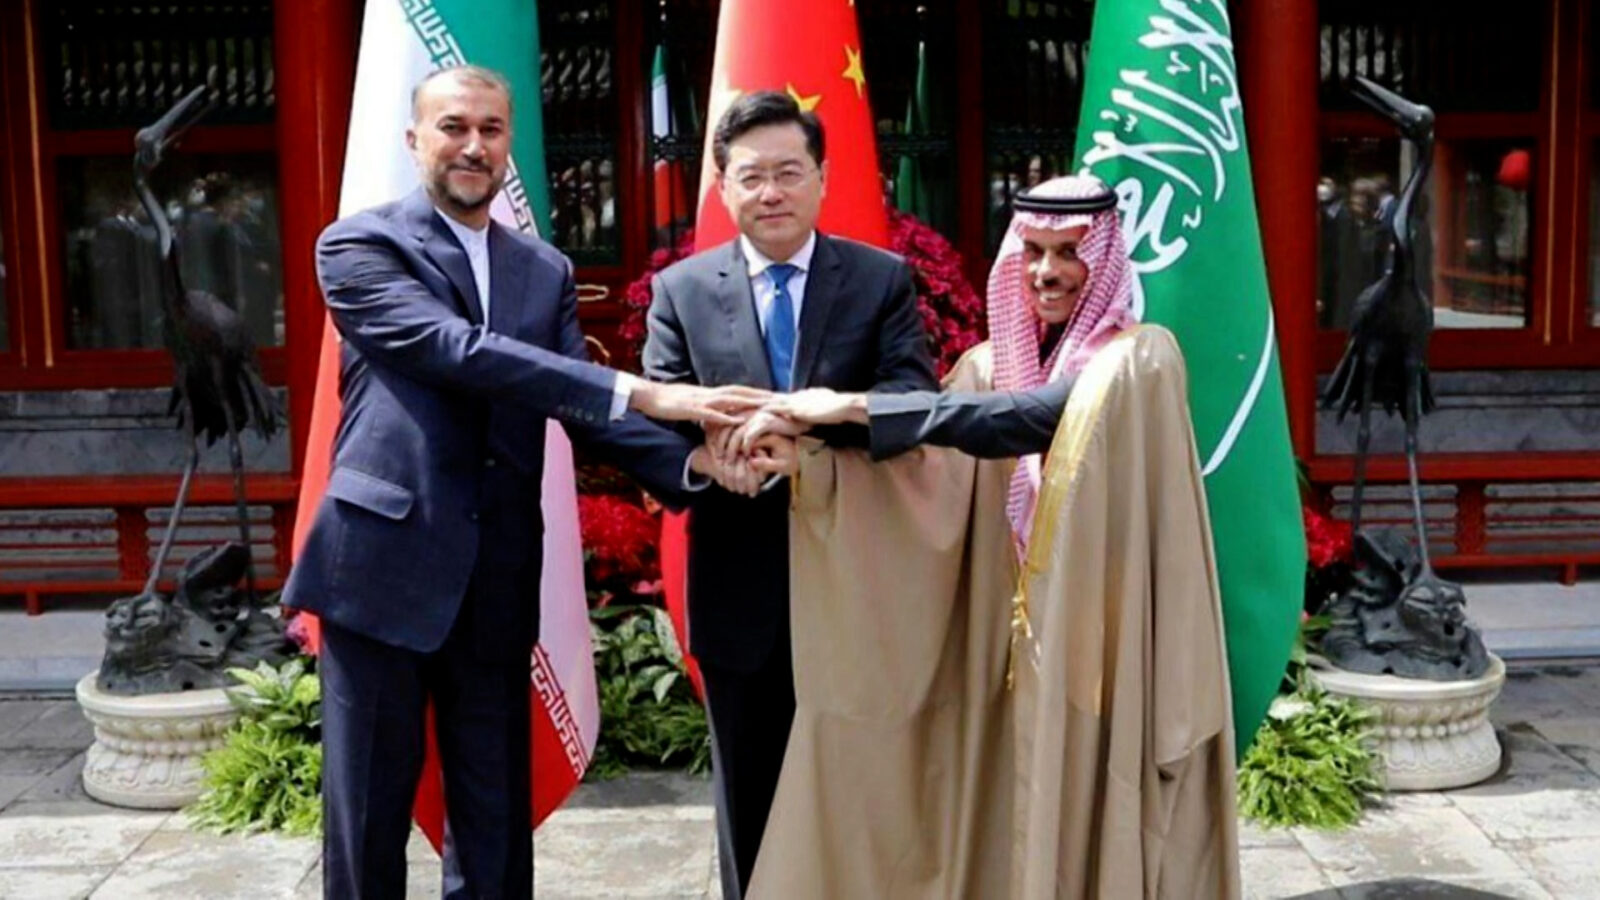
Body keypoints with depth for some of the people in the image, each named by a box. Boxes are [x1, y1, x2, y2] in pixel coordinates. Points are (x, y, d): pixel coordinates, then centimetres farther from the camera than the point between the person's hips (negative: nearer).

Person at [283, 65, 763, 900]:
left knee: (496, 817, 13)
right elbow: (457, 350, -19)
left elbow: (585, 406, 5)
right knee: (369, 814, 8)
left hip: (497, 579, 4)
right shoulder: (360, 244, -4)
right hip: (383, 565, -4)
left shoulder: (547, 270, 13)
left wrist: (691, 461, -15)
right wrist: (643, 391, -26)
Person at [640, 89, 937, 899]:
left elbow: (914, 398, -12)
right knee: (751, 800, 15)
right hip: (739, 589, 1)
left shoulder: (883, 279, 0)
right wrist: (712, 438, -29)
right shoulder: (680, 290, 4)